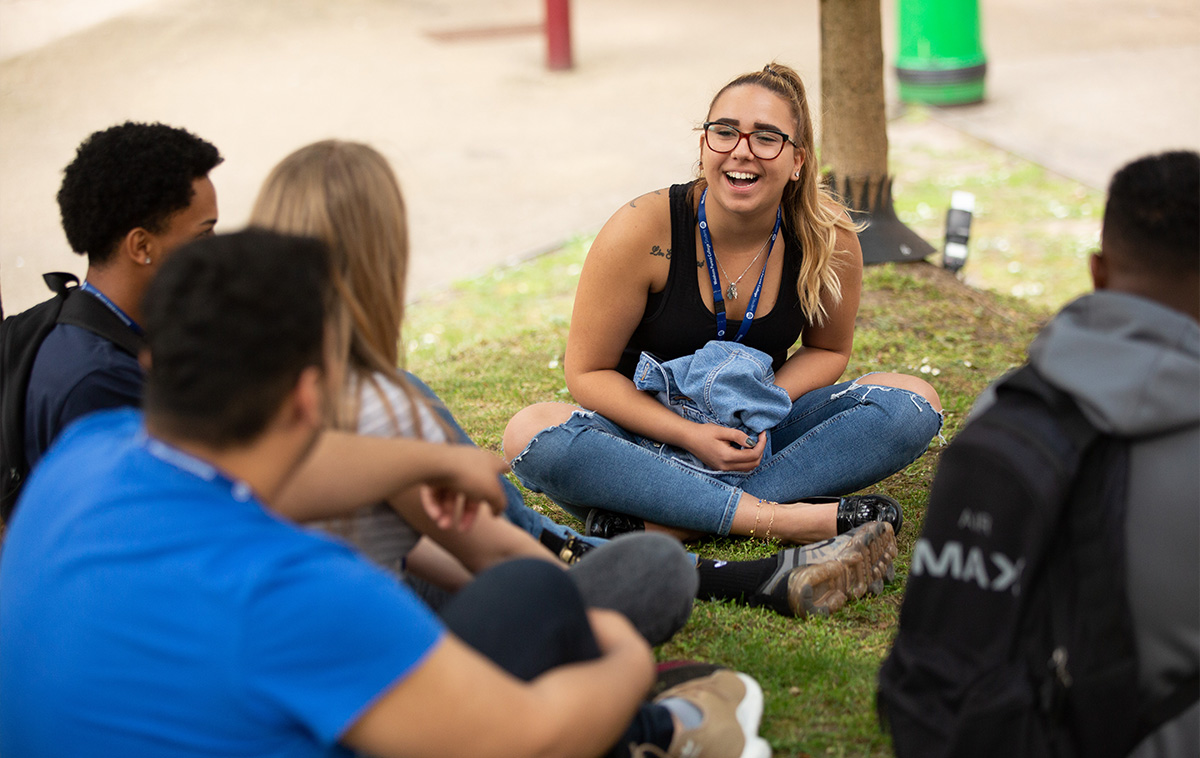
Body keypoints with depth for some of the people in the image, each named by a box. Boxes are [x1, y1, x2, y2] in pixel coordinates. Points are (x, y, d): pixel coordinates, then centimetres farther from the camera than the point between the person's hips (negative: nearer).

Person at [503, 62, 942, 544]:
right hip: (652, 430, -3)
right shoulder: (644, 232, -19)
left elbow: (827, 349, 4)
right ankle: (778, 516, -36)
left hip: (758, 432, 3)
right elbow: (588, 372, -12)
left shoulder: (827, 237, -13)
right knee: (529, 436, -32)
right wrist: (688, 435, -25)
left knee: (913, 404, -20)